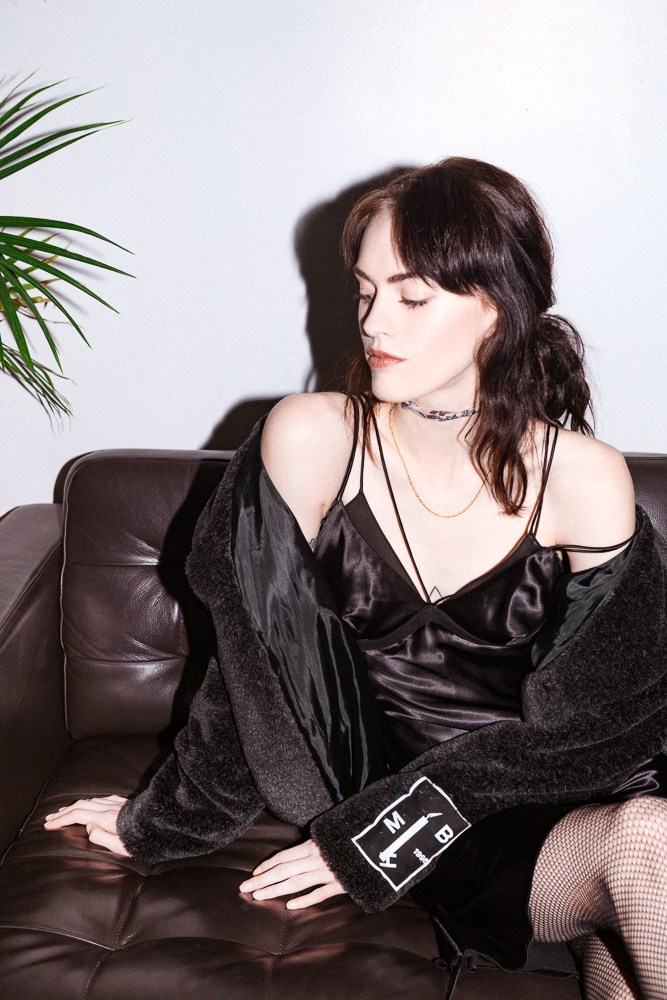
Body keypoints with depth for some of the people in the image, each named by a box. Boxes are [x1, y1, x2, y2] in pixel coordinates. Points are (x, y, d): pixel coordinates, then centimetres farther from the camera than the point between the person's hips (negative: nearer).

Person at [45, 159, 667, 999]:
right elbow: (257, 660, 2)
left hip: (556, 796, 2)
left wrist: (368, 841, -9)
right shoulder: (311, 441, -7)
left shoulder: (584, 479, -8)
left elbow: (574, 724, -6)